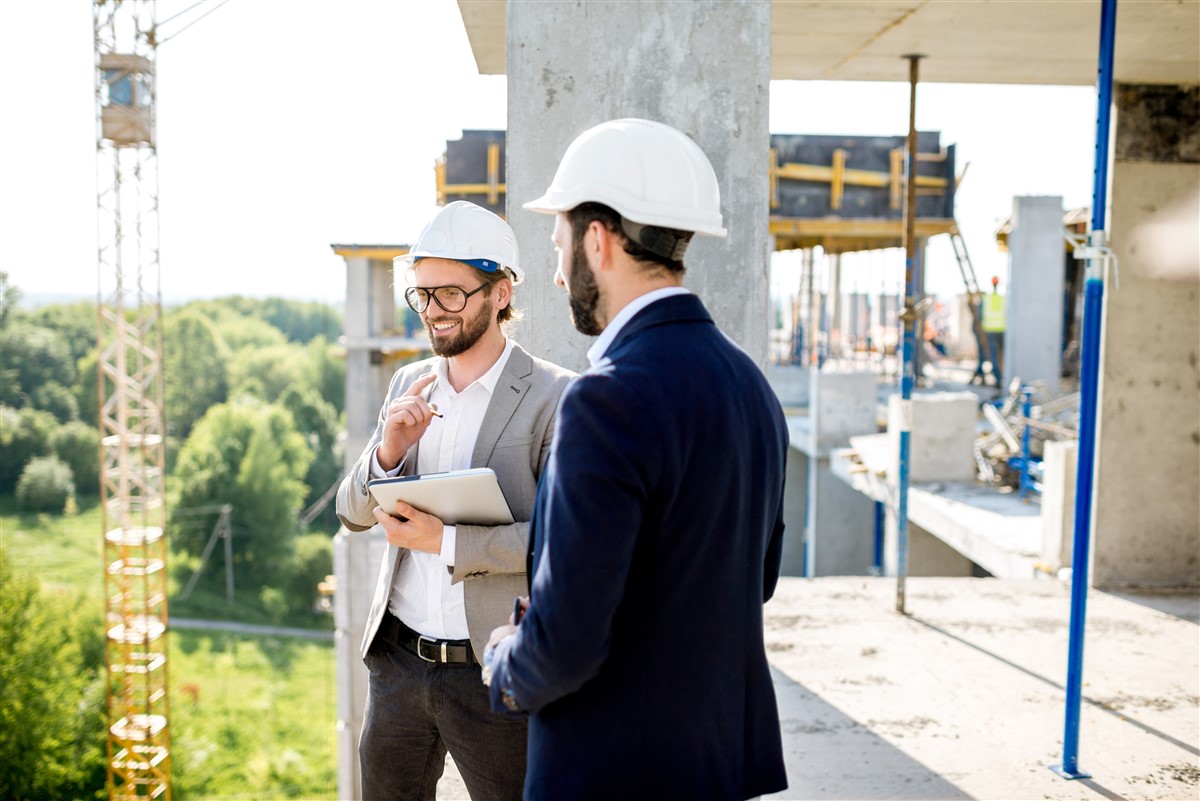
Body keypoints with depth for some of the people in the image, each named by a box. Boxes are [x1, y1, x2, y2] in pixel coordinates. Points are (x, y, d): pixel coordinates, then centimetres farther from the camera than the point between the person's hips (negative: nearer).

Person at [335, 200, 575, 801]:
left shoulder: (553, 397, -12)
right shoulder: (408, 385, 6)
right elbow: (352, 513, 6)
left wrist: (445, 541, -23)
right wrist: (388, 450, -14)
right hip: (396, 659, 5)